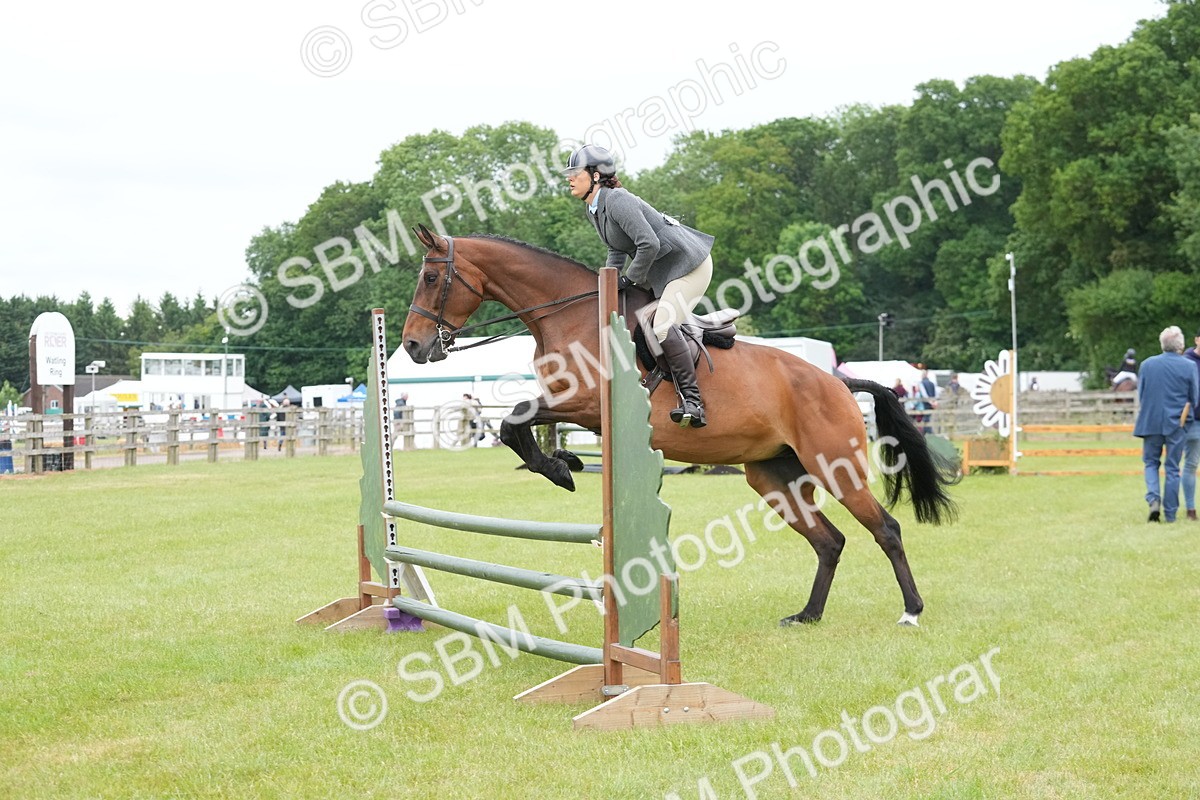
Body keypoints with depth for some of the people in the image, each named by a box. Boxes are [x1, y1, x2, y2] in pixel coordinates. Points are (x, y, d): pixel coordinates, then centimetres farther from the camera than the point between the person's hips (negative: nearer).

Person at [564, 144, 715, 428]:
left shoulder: (617, 201, -24)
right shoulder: (593, 208, 7)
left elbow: (649, 245, -30)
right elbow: (617, 248, 20)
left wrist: (631, 281, -18)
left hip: (689, 263, -11)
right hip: (661, 270, 11)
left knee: (663, 325, -21)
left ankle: (692, 402, -20)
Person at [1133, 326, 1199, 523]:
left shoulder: (1147, 364, -2)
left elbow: (1140, 395, 5)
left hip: (1151, 422, 1)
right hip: (1177, 424, -1)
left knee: (1151, 463, 14)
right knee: (1173, 468, 8)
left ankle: (1154, 499, -9)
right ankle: (1170, 513, 9)